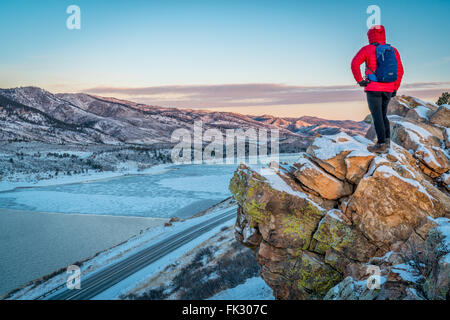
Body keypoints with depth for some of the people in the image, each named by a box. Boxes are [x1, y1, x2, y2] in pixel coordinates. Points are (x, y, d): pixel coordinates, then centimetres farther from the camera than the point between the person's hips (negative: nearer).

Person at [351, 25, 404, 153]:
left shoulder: (367, 49, -5)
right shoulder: (393, 50, 8)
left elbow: (355, 64, -18)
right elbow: (400, 71, 7)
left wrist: (359, 80, -8)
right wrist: (395, 89, 13)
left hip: (373, 88, -5)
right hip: (388, 89, 5)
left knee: (377, 116, -4)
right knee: (383, 114, 18)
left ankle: (381, 144, -8)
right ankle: (387, 140, 11)